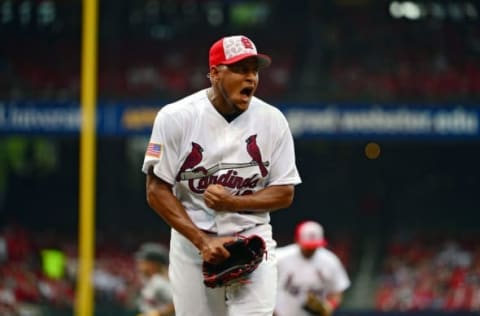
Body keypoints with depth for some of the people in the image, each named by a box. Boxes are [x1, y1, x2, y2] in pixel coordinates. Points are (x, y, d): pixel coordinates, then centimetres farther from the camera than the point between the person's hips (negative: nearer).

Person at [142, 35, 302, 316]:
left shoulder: (272, 120, -4)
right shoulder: (176, 118, -9)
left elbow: (284, 193, 0)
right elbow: (157, 191, -7)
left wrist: (232, 202, -17)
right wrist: (202, 241, -16)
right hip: (191, 242, 0)